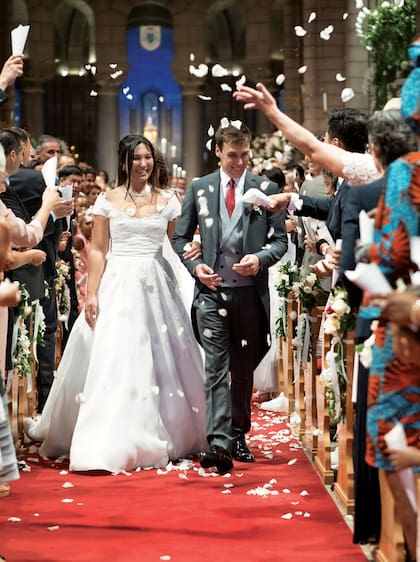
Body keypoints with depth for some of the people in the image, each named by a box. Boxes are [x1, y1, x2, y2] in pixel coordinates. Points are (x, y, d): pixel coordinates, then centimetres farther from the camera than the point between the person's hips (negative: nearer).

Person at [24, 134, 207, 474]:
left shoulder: (168, 201, 8)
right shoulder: (108, 200, 3)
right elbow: (97, 251, 0)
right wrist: (92, 294, -7)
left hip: (155, 286, 2)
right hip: (116, 286, -2)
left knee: (157, 362, 6)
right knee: (111, 361, -3)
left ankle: (157, 439, 20)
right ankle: (108, 442, 5)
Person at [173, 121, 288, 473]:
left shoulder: (267, 189, 4)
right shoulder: (199, 189, 7)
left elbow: (280, 240, 5)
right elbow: (181, 237, 12)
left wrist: (260, 259, -15)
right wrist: (194, 266, -6)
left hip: (250, 292, 1)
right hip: (212, 290, -1)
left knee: (244, 370, 12)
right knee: (217, 367, -10)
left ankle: (238, 436, 25)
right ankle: (219, 443, -18)